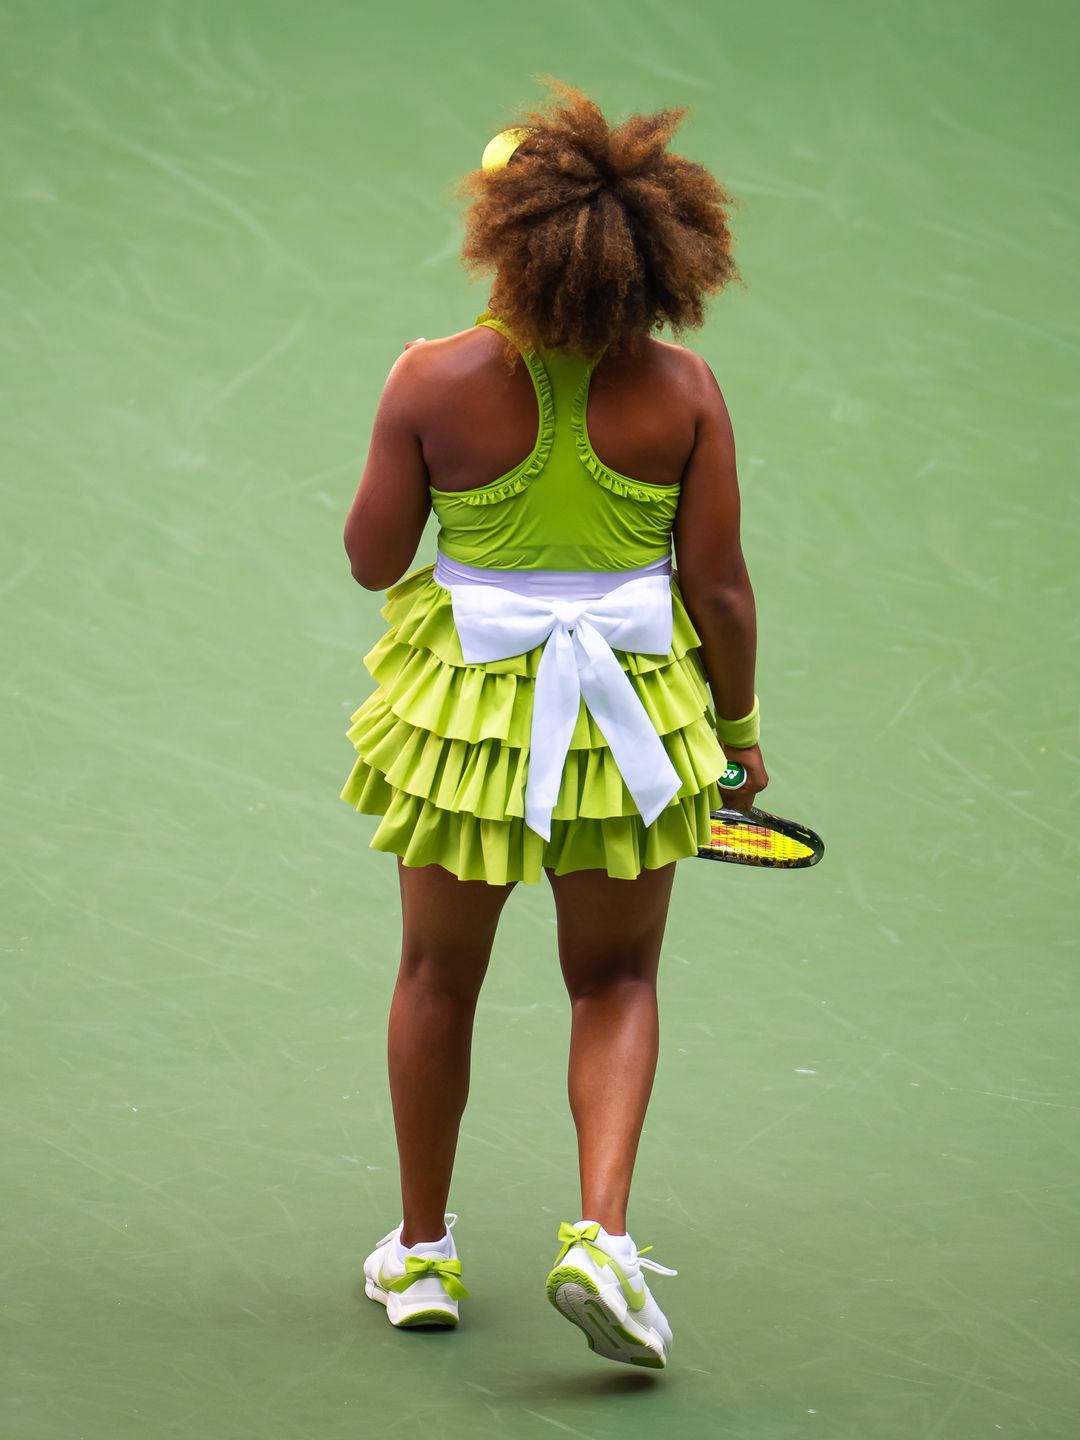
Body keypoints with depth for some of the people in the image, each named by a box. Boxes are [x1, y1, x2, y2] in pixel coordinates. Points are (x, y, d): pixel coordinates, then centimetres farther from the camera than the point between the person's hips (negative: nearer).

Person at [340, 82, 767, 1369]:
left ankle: (420, 1252, 30)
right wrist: (737, 725, 7)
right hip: (634, 712, 0)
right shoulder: (681, 391, -14)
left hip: (466, 710, 0)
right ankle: (601, 1233, -1)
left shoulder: (437, 381, -16)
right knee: (616, 985, 18)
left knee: (439, 978, 20)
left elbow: (372, 559, -6)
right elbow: (719, 588, -7)